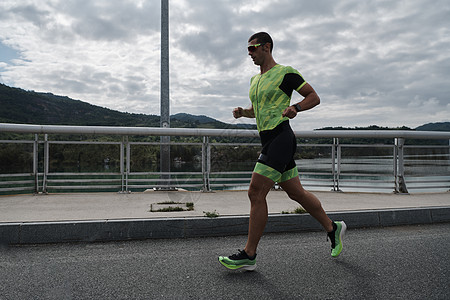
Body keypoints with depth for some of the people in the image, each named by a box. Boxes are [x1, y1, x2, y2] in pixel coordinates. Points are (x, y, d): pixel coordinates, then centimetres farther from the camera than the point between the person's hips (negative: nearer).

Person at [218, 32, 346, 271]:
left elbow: (314, 97, 0)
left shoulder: (286, 73, -4)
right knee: (295, 192, 13)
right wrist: (242, 112, 10)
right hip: (268, 141, 9)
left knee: (256, 193, -12)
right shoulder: (255, 80, 20)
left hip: (280, 137, -9)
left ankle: (248, 255, -4)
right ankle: (333, 228, 30)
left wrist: (295, 107, -19)